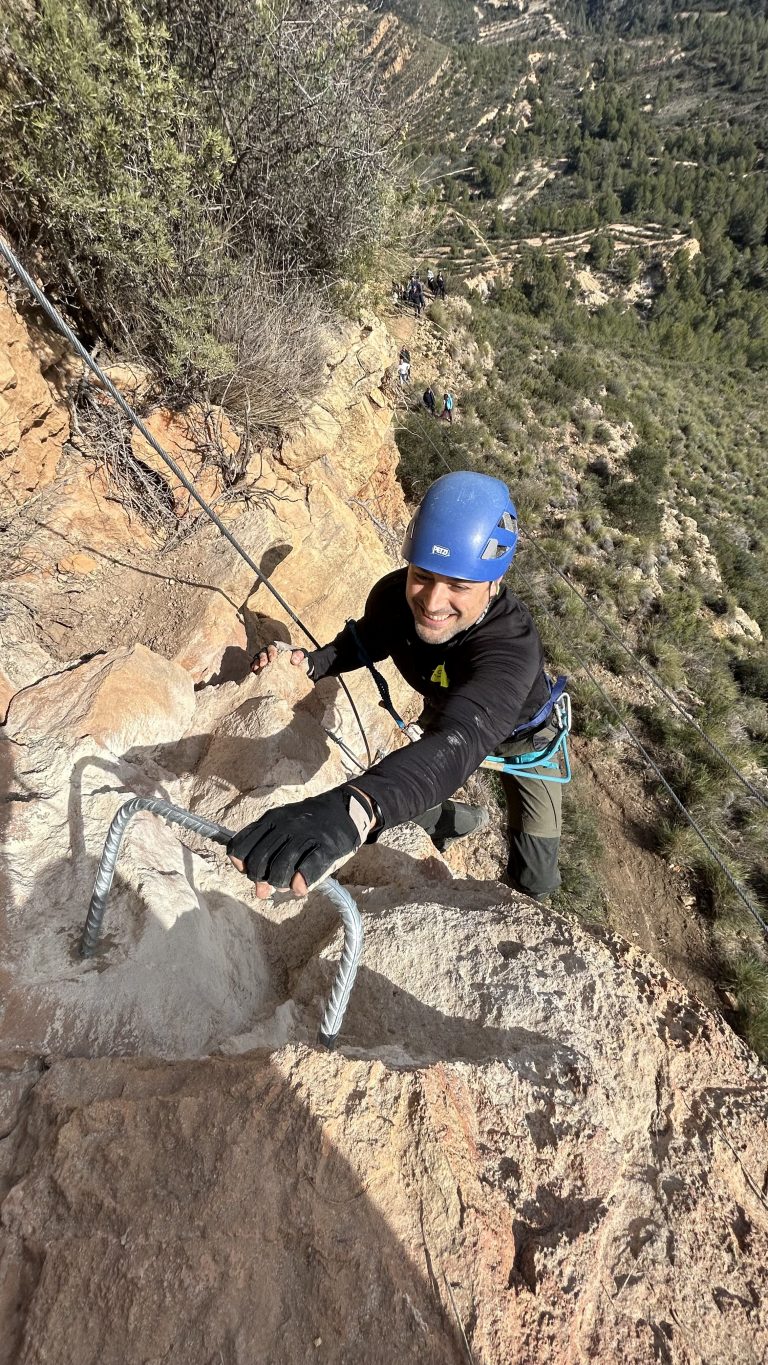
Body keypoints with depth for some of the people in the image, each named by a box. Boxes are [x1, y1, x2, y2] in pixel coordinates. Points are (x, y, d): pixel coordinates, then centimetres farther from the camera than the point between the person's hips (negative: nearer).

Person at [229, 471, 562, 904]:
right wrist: (312, 663, -27)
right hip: (444, 715, 4)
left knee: (536, 882, -3)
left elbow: (459, 741, -65)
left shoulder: (512, 644, -47)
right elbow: (364, 641, -4)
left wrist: (354, 809, -84)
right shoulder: (393, 594, -29)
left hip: (521, 733, -4)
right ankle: (457, 819, 47)